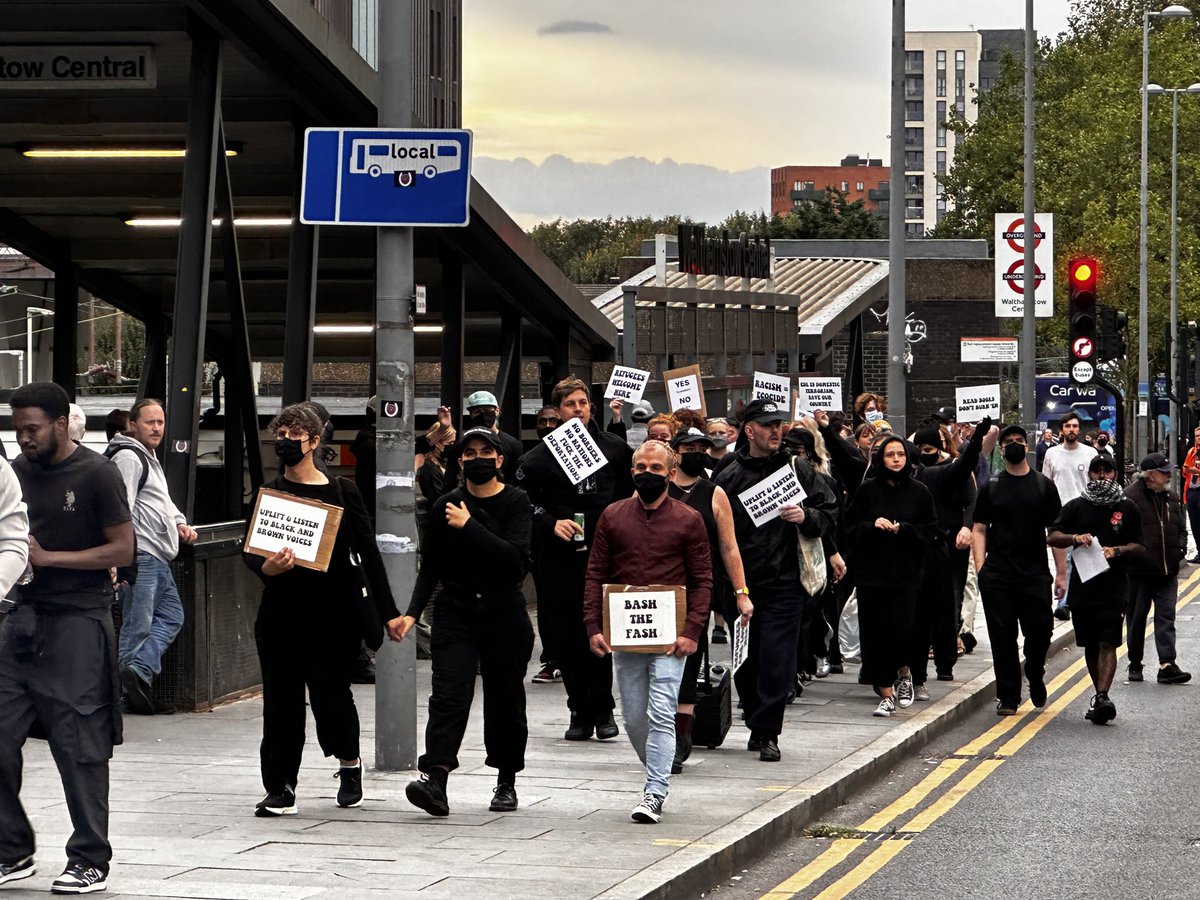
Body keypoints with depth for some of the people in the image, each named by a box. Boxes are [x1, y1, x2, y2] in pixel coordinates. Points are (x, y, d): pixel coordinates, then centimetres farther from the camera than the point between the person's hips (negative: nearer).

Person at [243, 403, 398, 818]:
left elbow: (368, 551, 4)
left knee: (330, 693, -7)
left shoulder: (342, 492, 1)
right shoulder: (269, 494, 6)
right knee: (282, 701, 2)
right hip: (282, 609, 2)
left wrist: (388, 611, 1)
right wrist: (266, 567, -25)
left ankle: (349, 761, 22)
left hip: (334, 611, -2)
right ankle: (280, 789, 10)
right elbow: (249, 551, -1)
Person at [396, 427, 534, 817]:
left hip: (504, 614, -1)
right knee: (448, 696, -15)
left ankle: (506, 782, 24)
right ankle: (435, 779, -27)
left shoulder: (516, 503, -2)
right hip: (455, 615, 1)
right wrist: (412, 612, 0)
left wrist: (470, 527, -18)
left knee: (505, 700, 8)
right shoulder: (445, 507, 6)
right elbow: (431, 567, 12)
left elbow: (517, 559, -17)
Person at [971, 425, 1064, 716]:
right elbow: (979, 530, 7)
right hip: (997, 575, 0)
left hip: (1035, 572, 0)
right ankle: (1008, 697, 8)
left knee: (1040, 631, -2)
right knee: (1003, 636, 0)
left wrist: (1061, 572, 1)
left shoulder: (1044, 486, 8)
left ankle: (1034, 670, 29)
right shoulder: (990, 487, 8)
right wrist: (980, 569, -5)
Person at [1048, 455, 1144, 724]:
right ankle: (1100, 696, 21)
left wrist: (1117, 551, -10)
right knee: (1090, 644, 9)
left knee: (1108, 643, -13)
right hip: (1082, 585, 3)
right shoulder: (1075, 507, 11)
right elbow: (1052, 537, 5)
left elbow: (1140, 545, 9)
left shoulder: (1127, 508, 9)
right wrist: (1075, 538, -15)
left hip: (1114, 587, -3)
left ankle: (1101, 696, -24)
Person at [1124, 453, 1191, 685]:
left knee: (1166, 617, -3)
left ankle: (1167, 665, -8)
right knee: (1136, 618, 7)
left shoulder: (1172, 498, 13)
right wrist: (1133, 554, -17)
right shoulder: (1130, 498, -9)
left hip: (1167, 571, 5)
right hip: (1138, 571, -5)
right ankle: (1135, 666, 19)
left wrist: (1181, 547, 6)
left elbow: (1181, 528, 23)